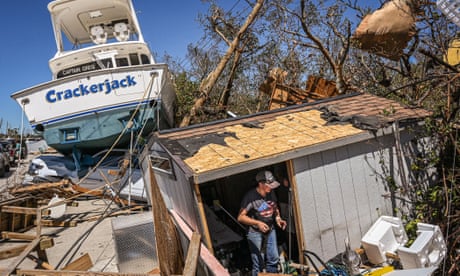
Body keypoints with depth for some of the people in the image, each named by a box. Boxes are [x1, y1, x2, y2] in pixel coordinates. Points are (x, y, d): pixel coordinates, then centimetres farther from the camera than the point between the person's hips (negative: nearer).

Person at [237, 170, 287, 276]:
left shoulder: (271, 193, -5)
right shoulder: (250, 196, -23)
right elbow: (241, 217, -20)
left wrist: (278, 218, -5)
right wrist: (257, 223, -31)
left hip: (270, 230, 6)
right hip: (255, 232, -6)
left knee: (274, 259, 14)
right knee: (258, 264, 0)